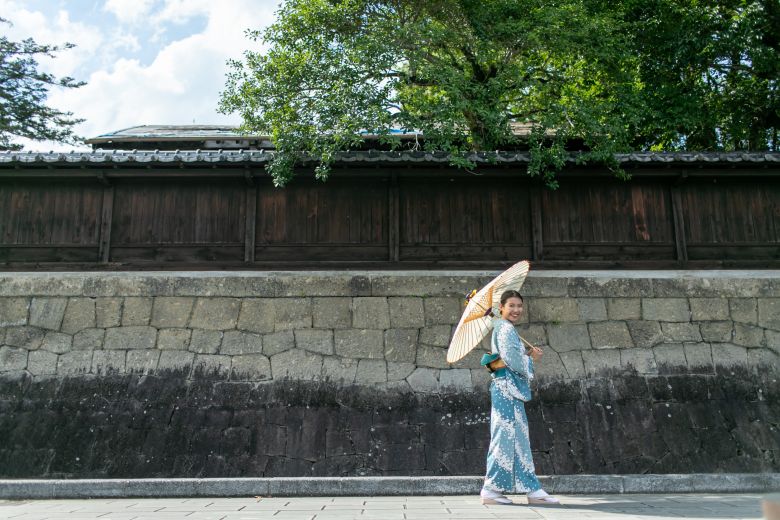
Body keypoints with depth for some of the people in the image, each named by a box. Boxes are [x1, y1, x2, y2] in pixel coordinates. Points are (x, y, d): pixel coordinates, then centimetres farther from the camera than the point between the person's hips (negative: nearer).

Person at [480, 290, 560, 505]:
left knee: (519, 439, 10)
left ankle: (532, 489, 15)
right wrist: (532, 360, -3)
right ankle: (491, 488, -1)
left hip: (510, 390, 10)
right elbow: (512, 360, -20)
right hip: (507, 389, -10)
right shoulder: (506, 328, -10)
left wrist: (528, 355, 4)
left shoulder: (503, 328, 20)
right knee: (506, 436, -7)